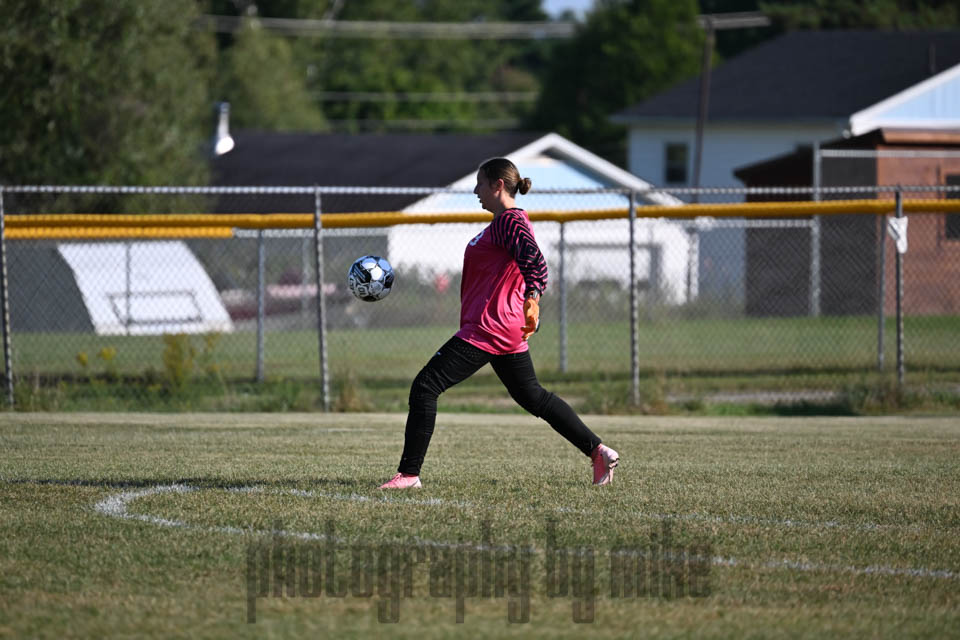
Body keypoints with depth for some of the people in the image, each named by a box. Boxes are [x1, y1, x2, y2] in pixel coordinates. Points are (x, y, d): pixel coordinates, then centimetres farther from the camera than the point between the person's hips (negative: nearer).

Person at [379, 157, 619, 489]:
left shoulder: (510, 221, -14)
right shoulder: (508, 220, 17)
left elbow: (535, 261, -29)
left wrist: (532, 299, -41)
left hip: (488, 330, -11)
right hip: (508, 331, 11)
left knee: (424, 387, -7)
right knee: (531, 396, 19)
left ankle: (409, 473, -7)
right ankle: (599, 452, 17)